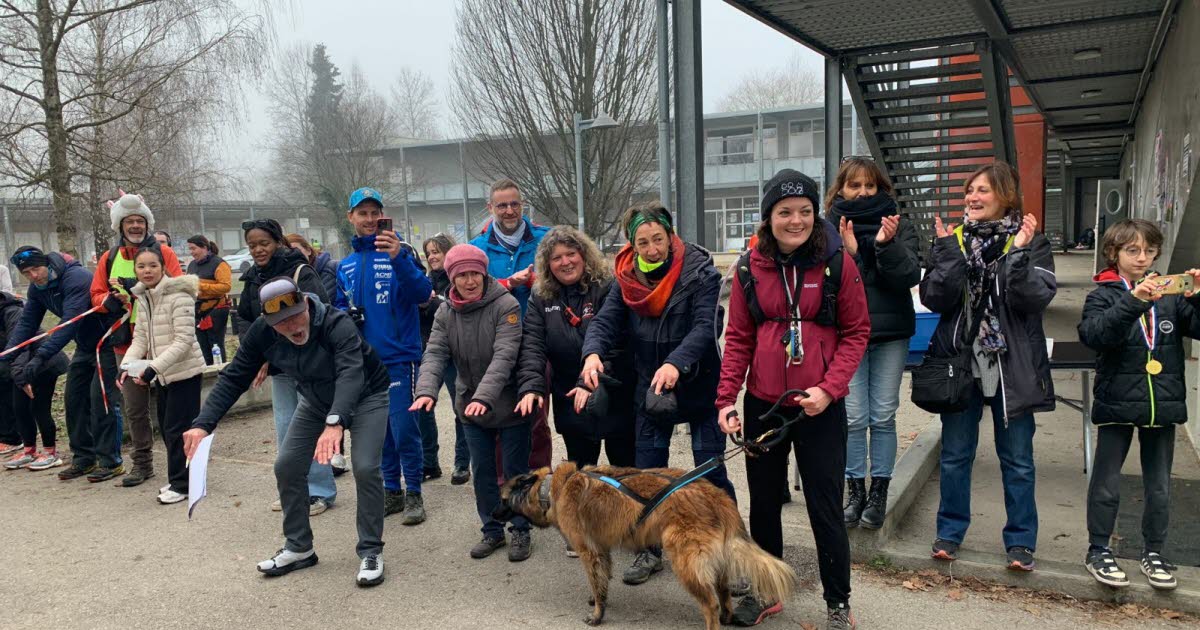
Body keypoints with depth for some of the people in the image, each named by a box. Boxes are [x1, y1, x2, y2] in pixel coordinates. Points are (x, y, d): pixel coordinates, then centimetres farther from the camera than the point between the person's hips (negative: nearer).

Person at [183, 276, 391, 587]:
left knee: (365, 468, -21)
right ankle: (299, 548, 20)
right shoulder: (262, 333, -21)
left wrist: (335, 423, -68)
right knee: (287, 467, 1)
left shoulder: (337, 324, -38)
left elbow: (351, 373, -52)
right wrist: (203, 423, -31)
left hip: (365, 396, -5)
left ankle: (371, 551, -2)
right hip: (316, 401, 6)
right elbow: (233, 378, -17)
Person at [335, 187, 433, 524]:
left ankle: (413, 494, 12)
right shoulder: (346, 265, 10)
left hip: (398, 357, -6)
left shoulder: (399, 252, -7)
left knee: (403, 428, -5)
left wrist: (399, 258, -37)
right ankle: (392, 490, 28)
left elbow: (423, 293, -22)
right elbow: (339, 305, 21)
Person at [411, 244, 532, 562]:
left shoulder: (505, 305, -16)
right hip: (470, 406, 4)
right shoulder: (445, 312, 0)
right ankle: (492, 530, 30)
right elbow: (435, 354, -9)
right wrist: (426, 390, -28)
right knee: (482, 472, 13)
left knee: (515, 470, 7)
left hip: (509, 404, -4)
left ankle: (520, 532, 24)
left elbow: (504, 356, -25)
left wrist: (484, 396, -37)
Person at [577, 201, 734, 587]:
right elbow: (605, 321, -9)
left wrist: (676, 363, -42)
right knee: (647, 473, 11)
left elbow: (704, 327, -24)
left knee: (712, 473, 1)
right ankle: (650, 552, 27)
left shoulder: (698, 271, -14)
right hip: (648, 388, 5)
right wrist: (593, 353, -31)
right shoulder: (627, 279, 0)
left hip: (698, 386, -4)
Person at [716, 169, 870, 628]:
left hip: (820, 407, -3)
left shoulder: (837, 262, -6)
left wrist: (829, 388, -15)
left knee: (825, 507, 4)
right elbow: (738, 338, 3)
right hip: (762, 404, 3)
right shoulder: (751, 268, 0)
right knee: (764, 502, 15)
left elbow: (856, 331, -3)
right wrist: (726, 398, -6)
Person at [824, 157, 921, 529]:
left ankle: (879, 492, 18)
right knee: (854, 418, 0)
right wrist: (846, 253, -19)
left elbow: (910, 276, -5)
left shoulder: (899, 227, 6)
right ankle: (855, 491, 15)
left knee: (883, 417, 6)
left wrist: (886, 245, -20)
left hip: (890, 334, 1)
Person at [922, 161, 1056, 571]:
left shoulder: (1031, 242, 0)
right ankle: (950, 532, 25)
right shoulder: (954, 240, 5)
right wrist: (948, 251, -15)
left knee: (1017, 458, 9)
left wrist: (1019, 253, -21)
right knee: (955, 454, 10)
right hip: (961, 359, 2)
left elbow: (1035, 298, -14)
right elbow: (934, 298, -8)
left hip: (1012, 365, -1)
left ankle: (1021, 540, 24)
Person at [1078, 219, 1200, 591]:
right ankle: (1098, 551, 21)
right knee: (1106, 484, 7)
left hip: (1162, 406, 3)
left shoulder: (1169, 296, 5)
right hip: (1117, 405, -3)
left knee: (1159, 487, 14)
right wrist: (1134, 302, -33)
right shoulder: (1104, 295, -5)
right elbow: (1092, 334, -23)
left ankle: (1153, 553, 29)